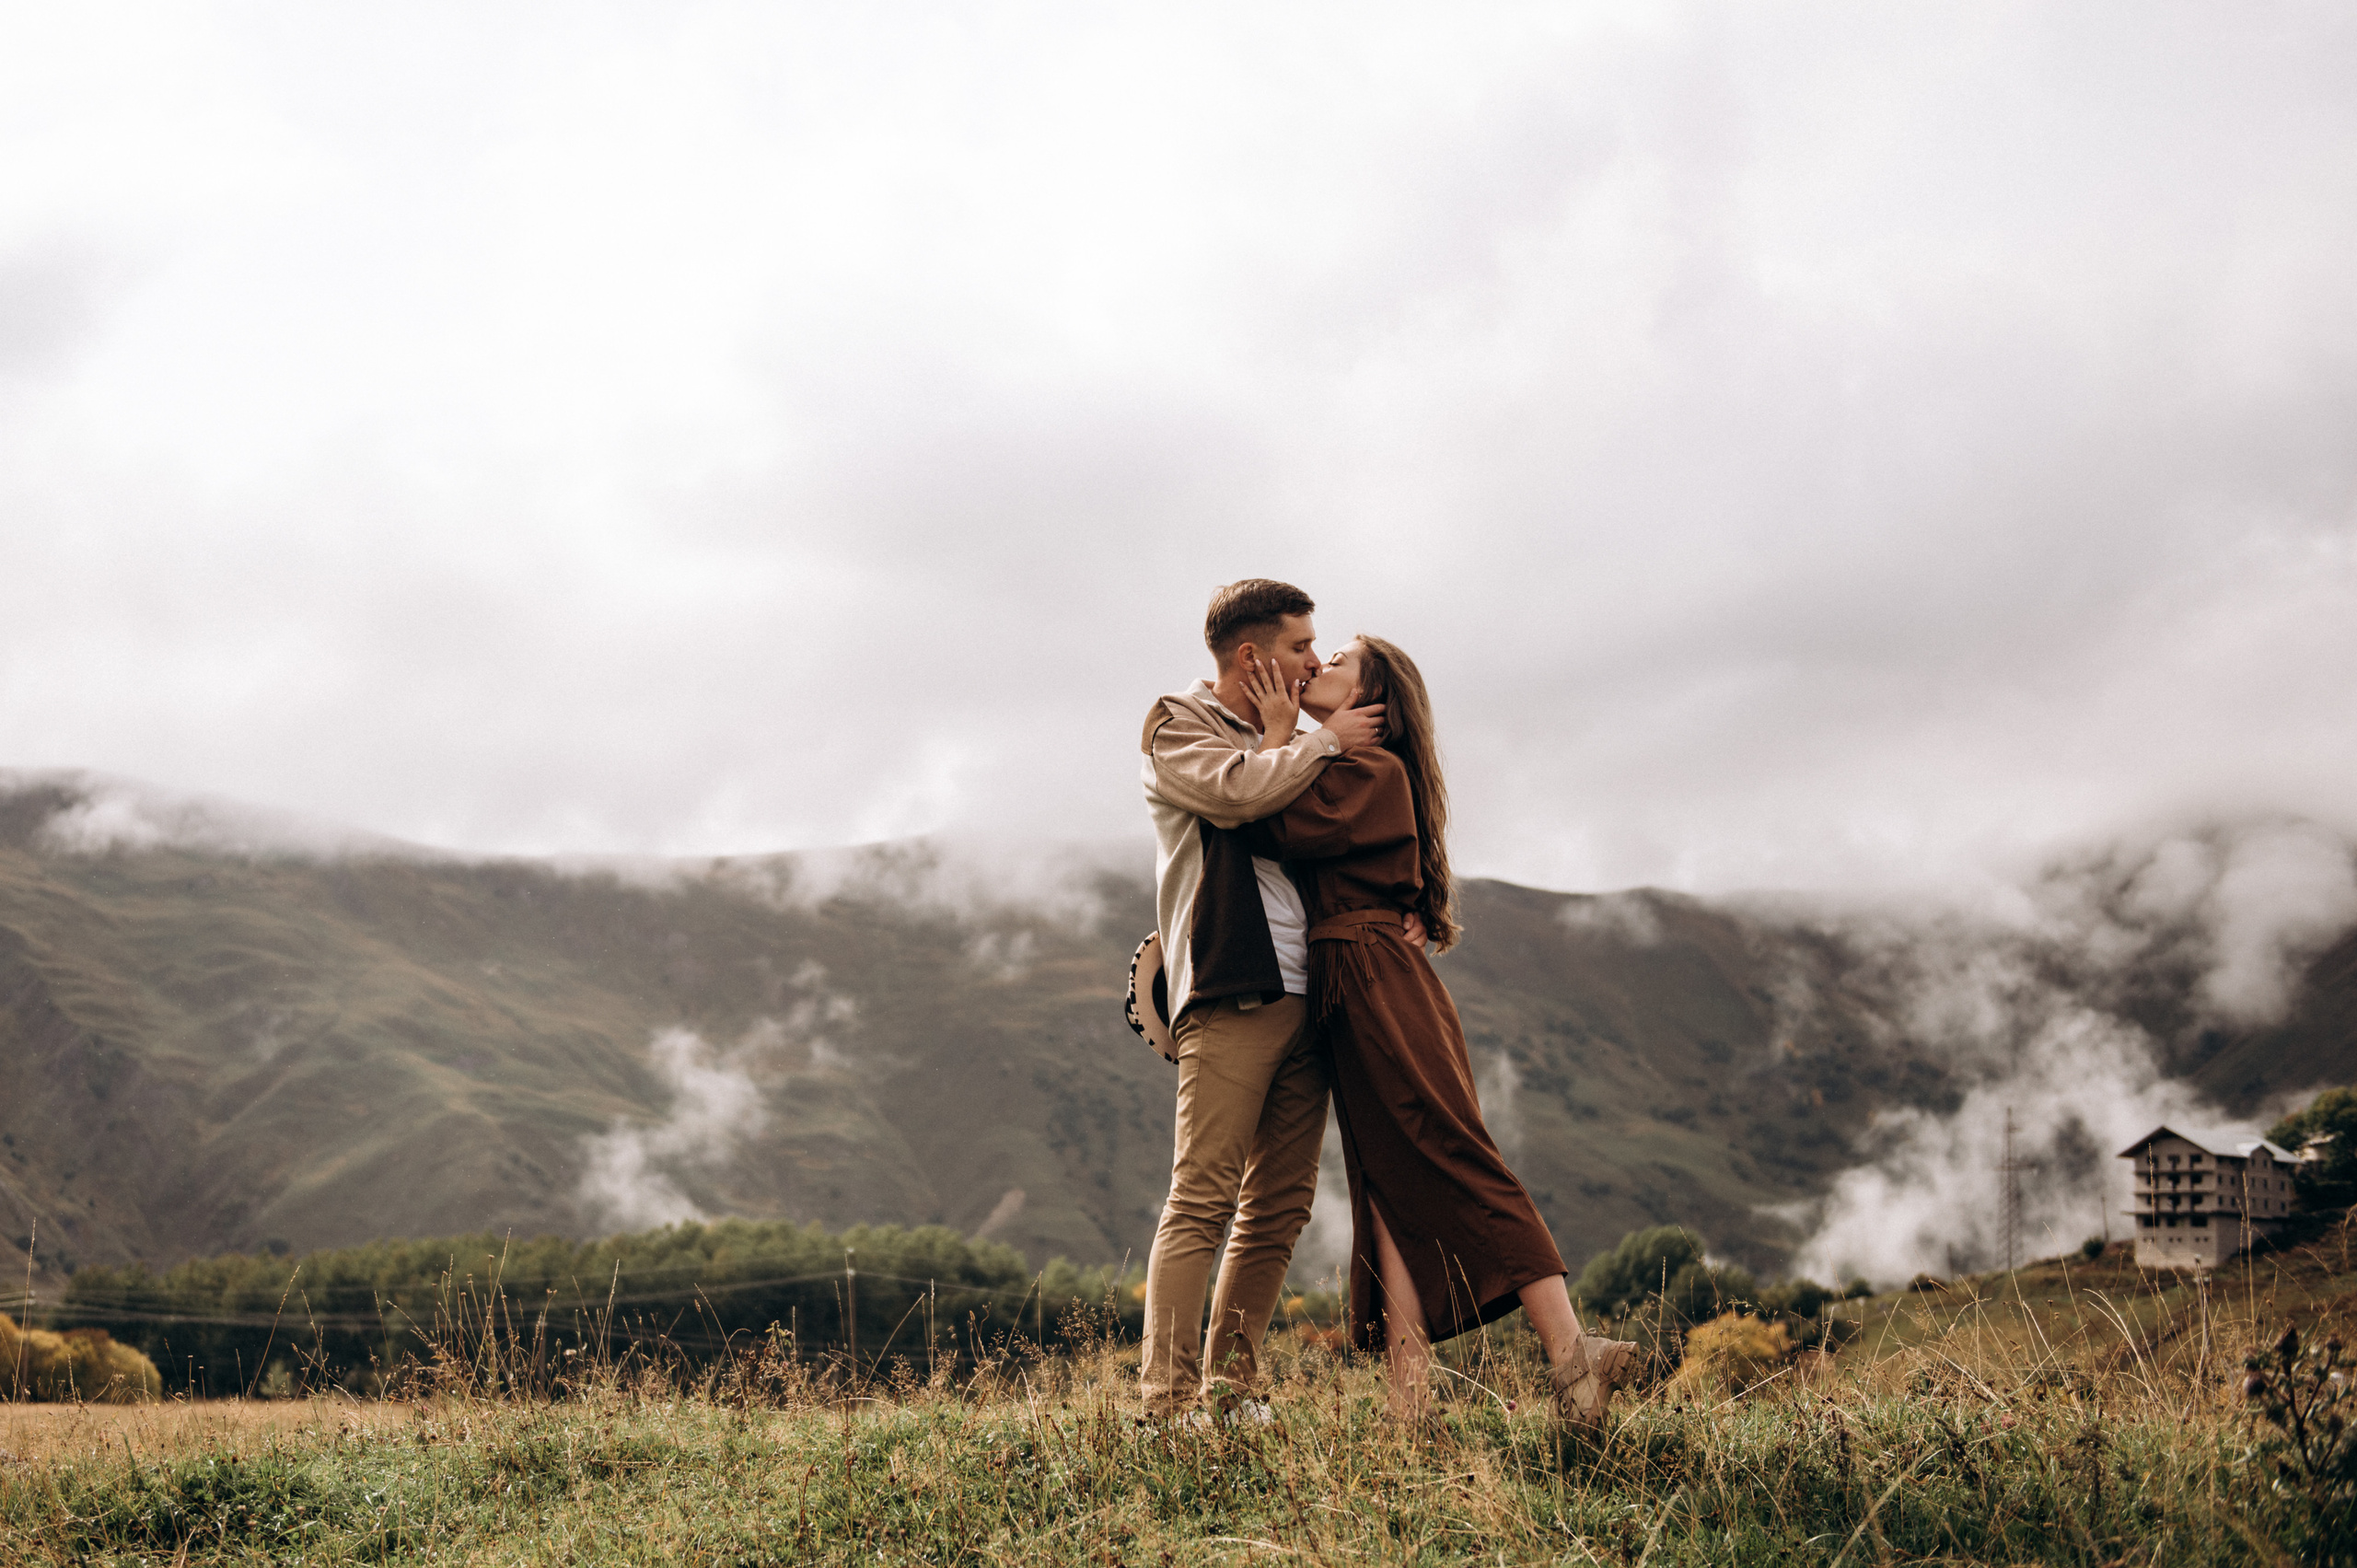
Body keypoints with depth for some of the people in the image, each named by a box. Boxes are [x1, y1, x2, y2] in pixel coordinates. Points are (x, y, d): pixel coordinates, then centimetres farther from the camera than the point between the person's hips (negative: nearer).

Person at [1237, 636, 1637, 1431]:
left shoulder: (1376, 771, -4)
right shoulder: (1334, 772, 23)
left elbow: (1286, 831, -15)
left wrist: (1279, 734, -8)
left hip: (1380, 989, -9)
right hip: (1352, 999, 9)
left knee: (1455, 1161, -15)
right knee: (1389, 1187, 2)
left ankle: (1569, 1351, -19)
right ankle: (1411, 1403, -1)